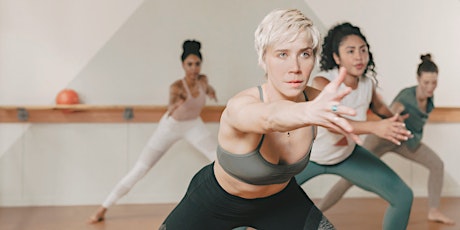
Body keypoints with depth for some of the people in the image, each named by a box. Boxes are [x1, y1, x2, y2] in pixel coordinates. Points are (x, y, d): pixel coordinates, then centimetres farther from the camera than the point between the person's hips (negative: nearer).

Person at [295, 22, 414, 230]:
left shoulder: (367, 82, -14)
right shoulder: (322, 83, -31)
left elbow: (377, 106, 10)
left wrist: (393, 120, -11)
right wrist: (375, 127, -63)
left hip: (347, 155, 5)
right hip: (308, 158, -4)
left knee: (403, 197, -1)